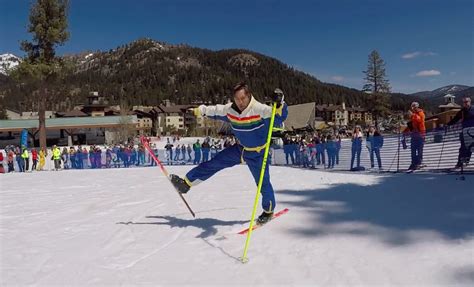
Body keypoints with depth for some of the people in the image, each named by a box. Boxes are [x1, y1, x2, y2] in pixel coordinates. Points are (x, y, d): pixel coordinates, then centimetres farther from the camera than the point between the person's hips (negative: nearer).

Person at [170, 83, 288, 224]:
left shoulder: (259, 109, -29)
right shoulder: (230, 110, -12)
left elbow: (280, 117, -34)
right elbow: (215, 110, 7)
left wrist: (279, 103, -52)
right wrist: (198, 110, 14)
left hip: (257, 153, -5)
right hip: (240, 149, 5)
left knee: (263, 182, 1)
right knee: (214, 163, 6)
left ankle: (269, 211, 26)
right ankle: (187, 182, 17)